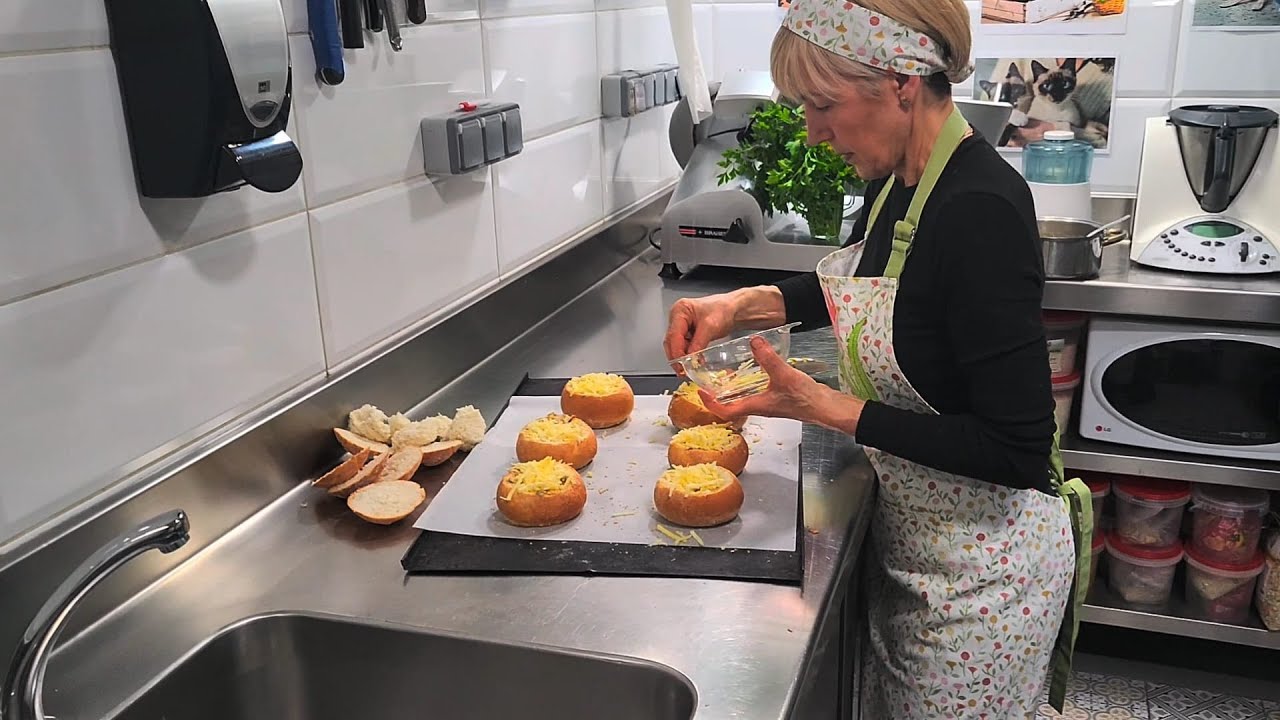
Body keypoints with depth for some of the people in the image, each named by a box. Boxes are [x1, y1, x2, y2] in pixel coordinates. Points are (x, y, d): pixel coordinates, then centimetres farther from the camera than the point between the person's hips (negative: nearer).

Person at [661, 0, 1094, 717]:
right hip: (907, 539, 8)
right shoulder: (898, 179, -4)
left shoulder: (982, 212, -30)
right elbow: (852, 284, 18)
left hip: (981, 570, -8)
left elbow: (1019, 452, -28)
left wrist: (826, 407, -27)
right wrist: (743, 304, 1)